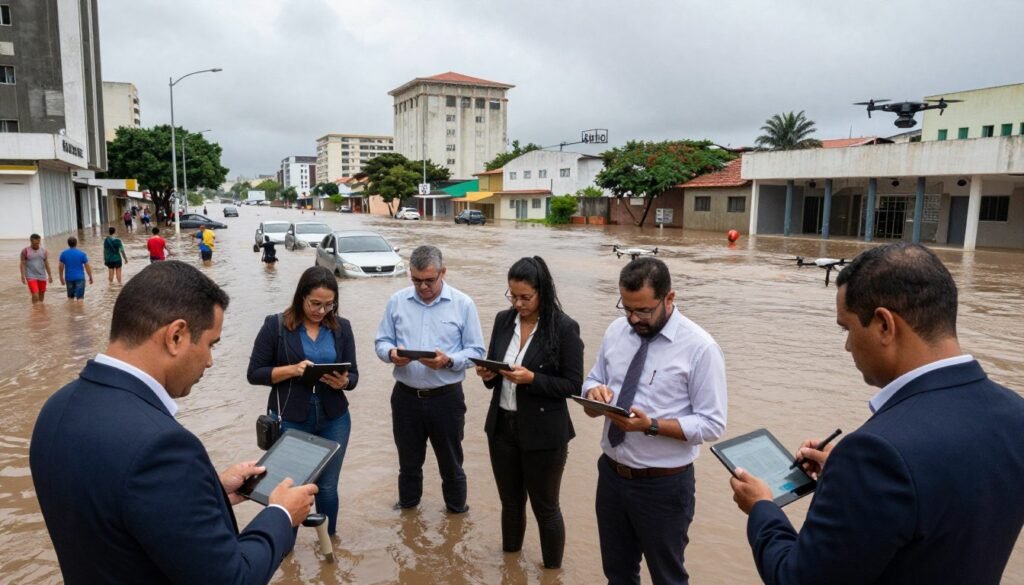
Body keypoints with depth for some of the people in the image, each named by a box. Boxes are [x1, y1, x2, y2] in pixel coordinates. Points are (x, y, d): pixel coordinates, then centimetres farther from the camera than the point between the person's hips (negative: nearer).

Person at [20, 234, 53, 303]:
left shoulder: (43, 250, 4)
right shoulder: (25, 251, -6)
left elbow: (46, 263, 8)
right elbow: (22, 264, -5)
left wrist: (50, 275, 5)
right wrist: (23, 276, -11)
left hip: (42, 276, 4)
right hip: (31, 277, -4)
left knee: (42, 294, 14)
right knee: (35, 295, -13)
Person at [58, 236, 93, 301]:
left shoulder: (63, 254, 1)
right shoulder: (82, 253, -6)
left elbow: (61, 268, 4)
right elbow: (87, 267, -4)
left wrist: (61, 278, 15)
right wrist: (90, 277, 6)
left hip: (69, 278, 3)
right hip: (80, 278, -3)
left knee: (70, 297, 17)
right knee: (80, 298, -6)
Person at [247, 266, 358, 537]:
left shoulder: (342, 327, 1)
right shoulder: (275, 325, -7)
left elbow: (353, 375, 4)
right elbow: (255, 373, -6)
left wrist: (343, 382, -19)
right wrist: (291, 370, -21)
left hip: (334, 420, 2)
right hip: (290, 421, -2)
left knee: (327, 486, 13)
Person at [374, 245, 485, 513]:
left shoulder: (463, 304, -7)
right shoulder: (397, 301, 0)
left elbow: (475, 351, -6)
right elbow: (381, 341, 5)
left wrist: (448, 361, -24)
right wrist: (391, 353, -17)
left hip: (446, 397, -2)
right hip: (405, 396, 2)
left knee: (450, 462, 14)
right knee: (408, 461, 20)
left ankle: (457, 511, 35)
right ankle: (407, 506, 42)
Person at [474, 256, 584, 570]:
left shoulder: (564, 327, -14)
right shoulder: (503, 320, 2)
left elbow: (573, 384, -12)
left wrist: (532, 378, -24)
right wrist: (488, 374, -12)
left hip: (543, 433, -5)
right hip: (502, 426, 5)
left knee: (545, 508, 12)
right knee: (510, 502, 21)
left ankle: (552, 570, 34)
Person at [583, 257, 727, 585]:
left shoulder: (700, 347, -17)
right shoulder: (616, 331, -1)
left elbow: (712, 424, -16)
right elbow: (593, 382, 9)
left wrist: (652, 425, -28)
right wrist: (594, 393, -15)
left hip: (664, 485, -5)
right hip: (611, 473, 5)